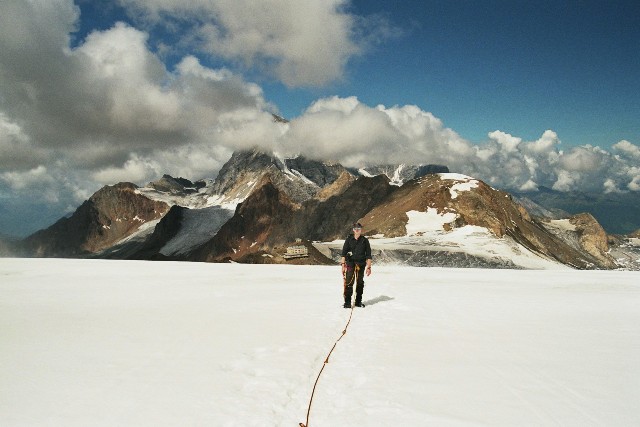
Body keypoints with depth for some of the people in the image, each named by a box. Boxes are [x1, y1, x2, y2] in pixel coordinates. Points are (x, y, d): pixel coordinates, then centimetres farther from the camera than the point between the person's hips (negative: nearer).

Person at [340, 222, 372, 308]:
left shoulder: (364, 240, 6)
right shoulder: (349, 239, 3)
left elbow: (368, 255, 7)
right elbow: (344, 252, 2)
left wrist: (369, 267, 2)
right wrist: (343, 264, -7)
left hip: (361, 264, 2)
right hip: (350, 263, -2)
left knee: (360, 283, 9)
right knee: (349, 282, -11)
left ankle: (358, 301, 20)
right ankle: (347, 302, -6)